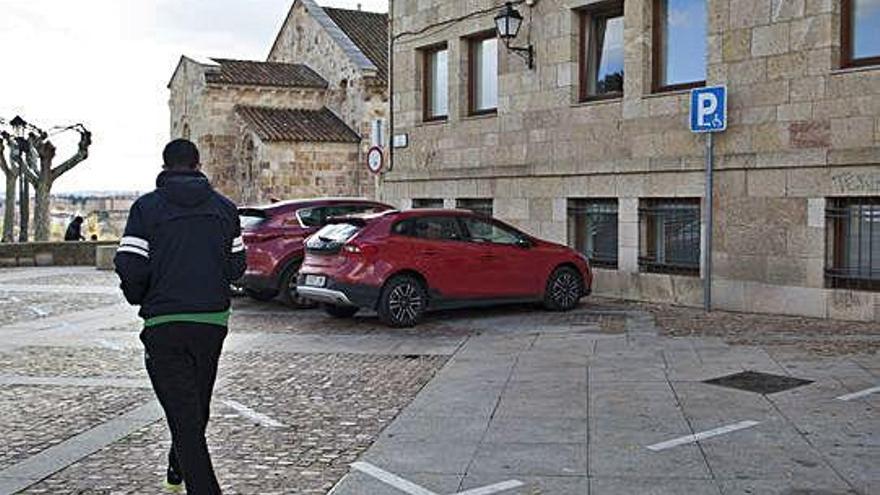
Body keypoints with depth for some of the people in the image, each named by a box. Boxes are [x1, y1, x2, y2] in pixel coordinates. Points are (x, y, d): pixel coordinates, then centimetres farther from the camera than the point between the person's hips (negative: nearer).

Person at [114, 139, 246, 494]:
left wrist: (139, 298, 8)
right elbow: (236, 266, 7)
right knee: (198, 405, 21)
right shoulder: (224, 207, 6)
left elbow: (131, 267, -12)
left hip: (165, 323, -4)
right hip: (214, 320, 4)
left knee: (183, 412, -2)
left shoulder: (147, 207, -5)